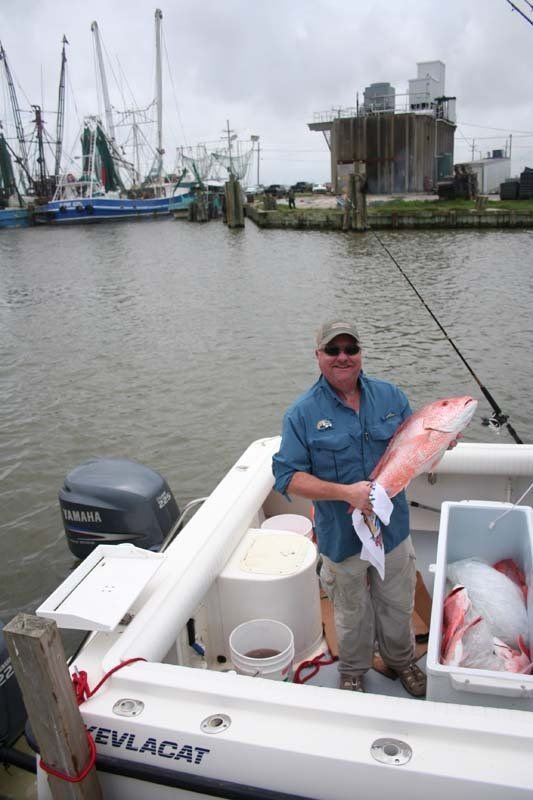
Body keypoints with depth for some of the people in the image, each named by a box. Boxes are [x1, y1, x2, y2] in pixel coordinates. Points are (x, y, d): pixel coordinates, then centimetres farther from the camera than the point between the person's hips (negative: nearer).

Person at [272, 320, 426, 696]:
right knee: (352, 613, 20)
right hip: (341, 536, -3)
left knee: (398, 605, 24)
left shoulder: (390, 395, -2)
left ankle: (401, 659, 53)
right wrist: (346, 492, -28)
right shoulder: (302, 413, -13)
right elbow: (288, 477, -16)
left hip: (393, 527, 3)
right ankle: (353, 671, 48)